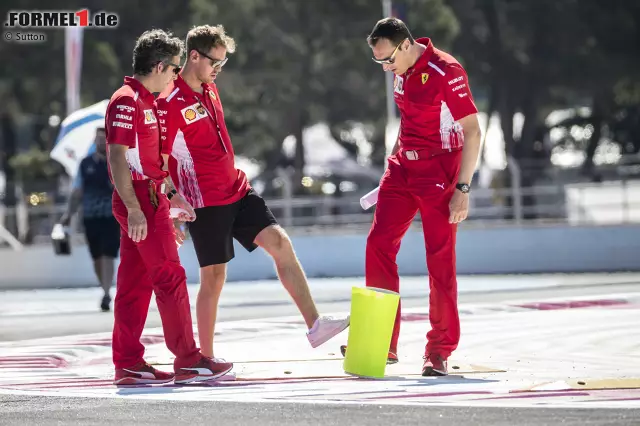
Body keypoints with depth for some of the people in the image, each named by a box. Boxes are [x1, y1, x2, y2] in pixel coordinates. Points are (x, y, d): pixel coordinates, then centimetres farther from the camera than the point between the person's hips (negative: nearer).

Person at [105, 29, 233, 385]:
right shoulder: (127, 102, -14)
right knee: (171, 277, -8)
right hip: (141, 200, -10)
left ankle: (128, 364, 9)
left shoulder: (145, 102, 18)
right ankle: (188, 361, -6)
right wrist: (134, 209, -25)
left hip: (148, 199, 10)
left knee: (135, 283, 8)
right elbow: (117, 158, -20)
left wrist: (170, 197, 22)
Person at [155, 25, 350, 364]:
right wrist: (176, 201, -22)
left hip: (237, 190, 8)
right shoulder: (171, 103, -14)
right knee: (214, 276, -3)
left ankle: (314, 325, -9)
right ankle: (206, 358, 8)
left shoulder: (209, 89, 12)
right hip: (205, 203, -8)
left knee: (279, 241, -5)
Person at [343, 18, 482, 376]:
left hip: (439, 171, -8)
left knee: (440, 260, -5)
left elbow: (472, 133, -18)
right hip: (404, 166, 8)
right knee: (379, 244, 2)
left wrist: (462, 189, -21)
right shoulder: (403, 71, 6)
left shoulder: (445, 72, -18)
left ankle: (440, 351, 4)